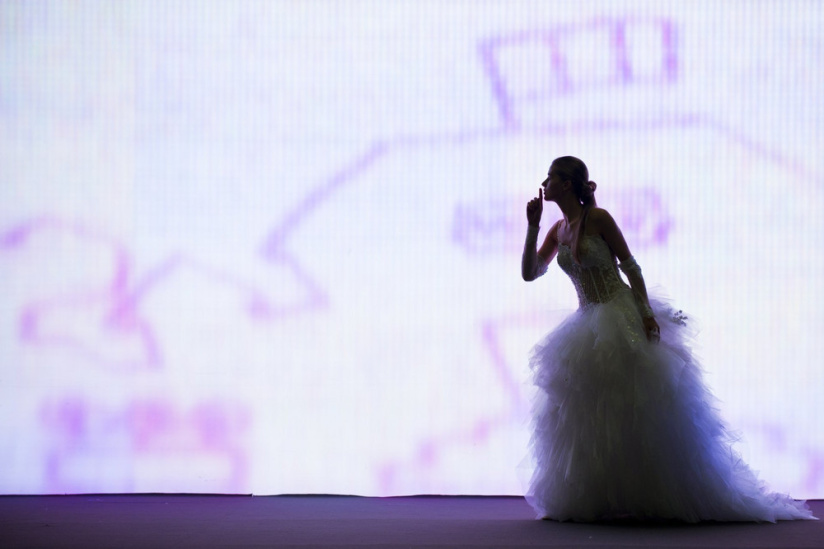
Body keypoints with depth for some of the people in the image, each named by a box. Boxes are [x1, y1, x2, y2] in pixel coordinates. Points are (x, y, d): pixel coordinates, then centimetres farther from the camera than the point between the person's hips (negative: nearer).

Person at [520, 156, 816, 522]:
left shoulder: (598, 218, -8)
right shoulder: (558, 231, 12)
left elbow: (629, 265, -9)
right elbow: (529, 273, 11)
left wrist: (645, 312, -18)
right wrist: (532, 226, 1)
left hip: (622, 320, -8)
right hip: (588, 325, 8)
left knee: (639, 408, -7)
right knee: (589, 414, 5)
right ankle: (601, 499, 11)